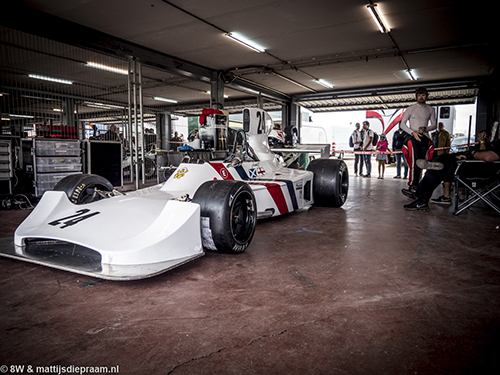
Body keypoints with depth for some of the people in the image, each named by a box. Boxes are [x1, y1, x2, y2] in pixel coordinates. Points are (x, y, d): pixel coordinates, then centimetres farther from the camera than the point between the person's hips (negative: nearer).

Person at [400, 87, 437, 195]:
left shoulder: (430, 109, 15)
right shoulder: (410, 109, 6)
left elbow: (434, 124, 13)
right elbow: (402, 124, 1)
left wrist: (425, 128, -9)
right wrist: (413, 132, -14)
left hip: (425, 138, 4)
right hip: (413, 138, -4)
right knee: (415, 162, -15)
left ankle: (415, 187, 6)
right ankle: (412, 186, -14)